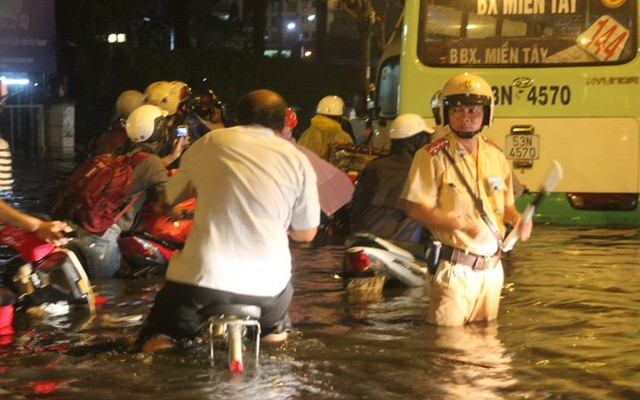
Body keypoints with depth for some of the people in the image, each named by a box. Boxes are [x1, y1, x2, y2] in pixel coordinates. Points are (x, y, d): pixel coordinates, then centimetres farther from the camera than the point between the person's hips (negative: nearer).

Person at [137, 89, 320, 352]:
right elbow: (305, 233, 10)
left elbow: (168, 200, 17)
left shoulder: (209, 143, 6)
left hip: (202, 278, -2)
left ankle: (165, 333, -1)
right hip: (265, 286, 2)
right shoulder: (297, 160, 5)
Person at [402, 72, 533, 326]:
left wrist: (517, 219, -4)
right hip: (454, 267, -6)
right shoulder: (432, 157, -7)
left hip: (492, 267, 6)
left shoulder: (495, 157, 11)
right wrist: (463, 225, -23)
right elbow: (416, 210, -13)